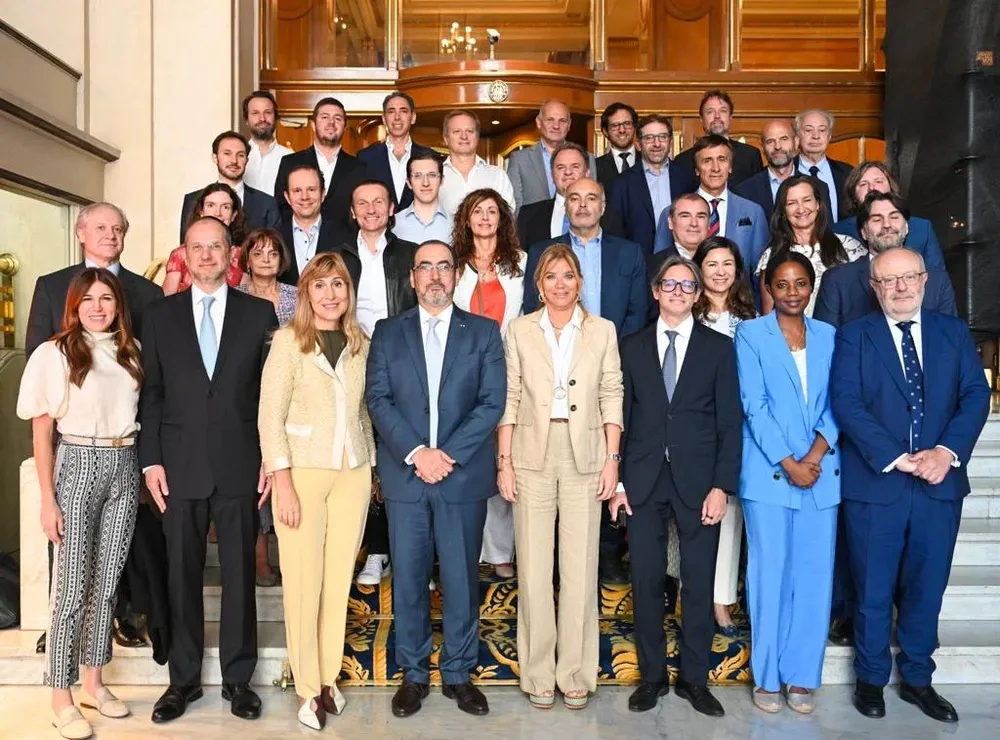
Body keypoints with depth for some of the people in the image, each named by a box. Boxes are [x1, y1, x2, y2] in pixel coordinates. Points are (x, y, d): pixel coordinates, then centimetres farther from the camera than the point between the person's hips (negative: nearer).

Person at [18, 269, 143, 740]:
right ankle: (61, 699, 13)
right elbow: (41, 434, -4)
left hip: (124, 468, 4)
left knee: (107, 583, 11)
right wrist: (48, 501, -7)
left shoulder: (132, 352, 7)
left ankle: (93, 682, 26)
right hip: (77, 467, -4)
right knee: (73, 588, 0)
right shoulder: (54, 354, -5)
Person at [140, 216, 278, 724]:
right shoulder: (160, 315, 7)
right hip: (180, 467, 1)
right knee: (182, 576, 10)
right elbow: (151, 392, 6)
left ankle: (237, 677, 22)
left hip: (239, 465, -1)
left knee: (239, 575, 7)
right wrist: (151, 459, -1)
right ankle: (183, 679, 24)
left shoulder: (259, 313, 4)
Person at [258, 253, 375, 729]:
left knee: (339, 580, 9)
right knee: (303, 582, 2)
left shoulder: (361, 343, 7)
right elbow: (270, 416, -9)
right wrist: (283, 484, -13)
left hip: (353, 473, 4)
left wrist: (371, 466, 8)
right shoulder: (288, 339, -6)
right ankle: (307, 687, 17)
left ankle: (329, 677, 24)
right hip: (303, 472, -3)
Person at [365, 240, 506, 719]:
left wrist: (449, 454, -13)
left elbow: (492, 402, -3)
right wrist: (415, 453, -14)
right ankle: (413, 674, 23)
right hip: (405, 474, 1)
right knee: (408, 578, 7)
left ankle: (458, 673, 23)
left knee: (462, 577, 7)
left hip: (464, 475, 0)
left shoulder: (484, 332, 6)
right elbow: (378, 399, -1)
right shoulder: (388, 333, 8)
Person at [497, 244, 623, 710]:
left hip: (584, 457, 0)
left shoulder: (602, 331, 6)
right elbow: (510, 399, 3)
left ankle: (576, 674, 18)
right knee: (533, 568, 4)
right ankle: (538, 673, 18)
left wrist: (612, 459, -2)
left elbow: (611, 397, 5)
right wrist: (504, 461, -2)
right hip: (533, 456, 0)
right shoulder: (520, 330, 5)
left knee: (580, 568, 4)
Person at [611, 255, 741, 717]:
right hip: (643, 480, 1)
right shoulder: (633, 347, 8)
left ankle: (695, 678, 22)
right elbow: (623, 417, 6)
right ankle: (652, 675, 22)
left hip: (697, 481, -1)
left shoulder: (718, 348, 4)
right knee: (646, 581, 7)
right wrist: (617, 480, 1)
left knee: (699, 583, 6)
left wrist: (721, 486, -7)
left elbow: (730, 423, 0)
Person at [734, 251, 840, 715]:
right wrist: (787, 463, -12)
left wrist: (817, 453, -11)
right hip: (768, 473, -3)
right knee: (769, 573, 2)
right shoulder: (750, 334, 2)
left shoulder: (828, 336, 12)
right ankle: (767, 676, 15)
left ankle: (802, 676, 19)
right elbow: (754, 406, -6)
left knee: (815, 575, 6)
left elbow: (836, 403, 5)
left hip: (821, 472, 3)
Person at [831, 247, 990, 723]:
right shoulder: (854, 336, 0)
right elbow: (847, 403, -10)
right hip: (875, 483, -2)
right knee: (874, 591, 9)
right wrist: (897, 459, -18)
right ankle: (871, 679, 27)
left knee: (926, 588, 13)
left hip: (940, 483, 3)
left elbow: (976, 395, 1)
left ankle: (917, 680, 31)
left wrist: (947, 452, -14)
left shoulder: (954, 333, 9)